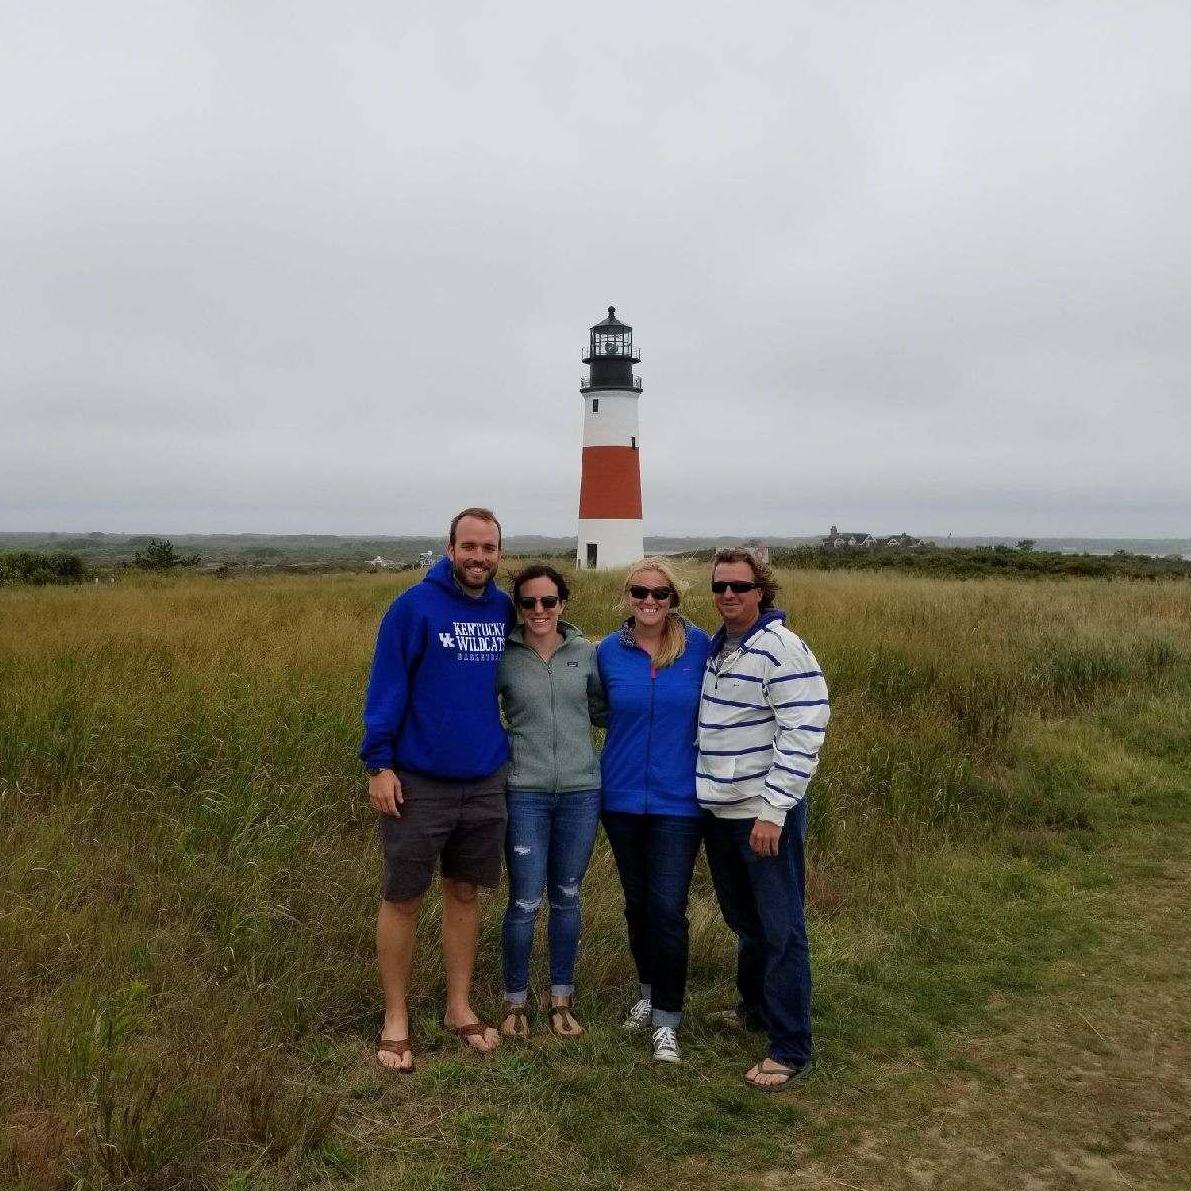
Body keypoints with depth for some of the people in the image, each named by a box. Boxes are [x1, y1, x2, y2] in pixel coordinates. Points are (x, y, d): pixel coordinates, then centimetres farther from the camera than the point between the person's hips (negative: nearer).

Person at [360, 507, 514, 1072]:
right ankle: (395, 1021, 19)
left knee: (464, 893, 15)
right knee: (402, 899, 5)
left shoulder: (504, 610, 4)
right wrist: (378, 764, -15)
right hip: (417, 783, -4)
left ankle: (459, 1007, 29)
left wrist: (508, 750, 13)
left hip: (485, 782, 5)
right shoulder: (414, 606, -10)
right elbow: (386, 687, -11)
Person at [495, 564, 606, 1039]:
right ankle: (515, 1001, 21)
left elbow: (602, 710, 13)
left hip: (581, 791, 2)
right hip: (525, 792, -2)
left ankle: (561, 999, 30)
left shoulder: (587, 653, 2)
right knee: (525, 902, 1)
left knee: (567, 898, 14)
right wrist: (501, 745, -6)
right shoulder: (504, 658, -4)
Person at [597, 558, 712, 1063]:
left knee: (668, 909, -6)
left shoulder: (698, 645, -6)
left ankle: (666, 1020, 10)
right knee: (637, 903, 15)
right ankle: (649, 990, 38)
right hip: (623, 796, 3)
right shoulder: (609, 651, 0)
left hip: (678, 799, -2)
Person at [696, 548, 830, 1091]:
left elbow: (802, 735, -20)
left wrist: (773, 810, -22)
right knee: (742, 919, 21)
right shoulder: (714, 647, 10)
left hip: (765, 814, -8)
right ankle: (755, 1005, 39)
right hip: (718, 809, 8)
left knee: (779, 929, 0)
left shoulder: (782, 650, -15)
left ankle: (790, 1048, 8)